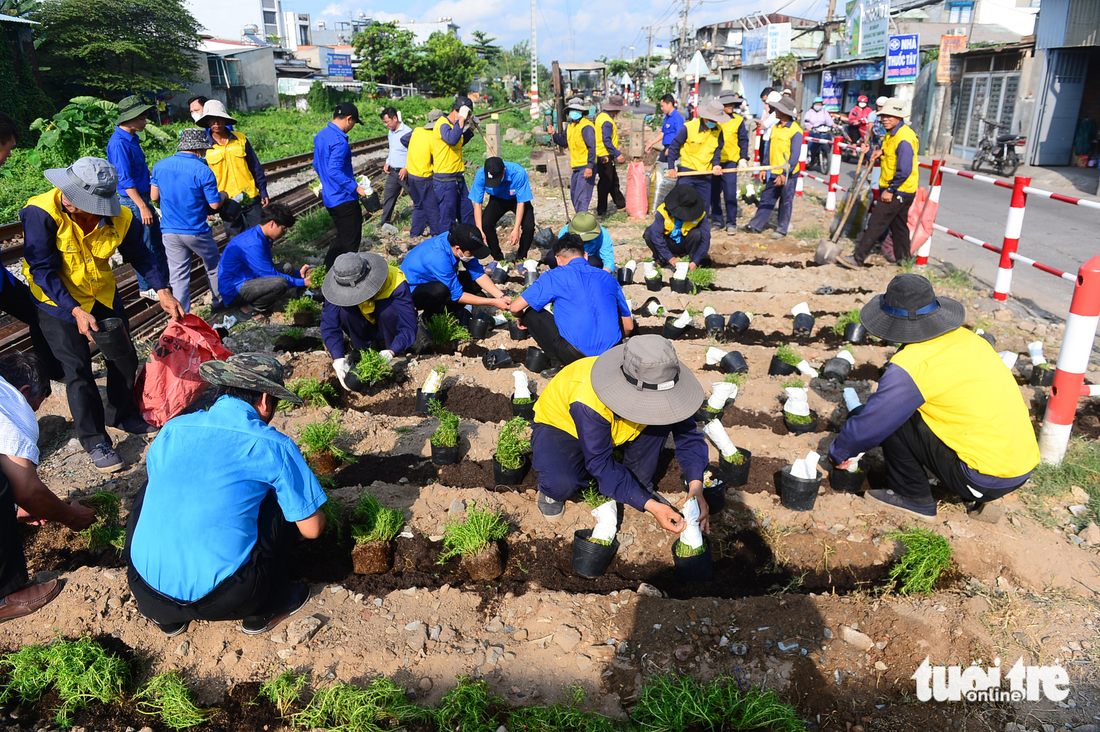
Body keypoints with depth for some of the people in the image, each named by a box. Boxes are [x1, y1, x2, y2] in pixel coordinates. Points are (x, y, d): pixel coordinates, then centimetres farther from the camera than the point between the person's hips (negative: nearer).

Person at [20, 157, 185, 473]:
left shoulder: (121, 218, -18)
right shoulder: (41, 213, -29)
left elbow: (140, 255, -1)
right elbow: (42, 269, -25)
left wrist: (162, 291, -12)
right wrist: (75, 310, -34)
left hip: (103, 295, 4)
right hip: (58, 301, -4)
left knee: (124, 358, 12)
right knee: (78, 371, -4)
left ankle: (122, 415, 36)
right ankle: (95, 441, 10)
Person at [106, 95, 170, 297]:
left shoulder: (132, 137, 11)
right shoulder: (118, 142, -19)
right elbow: (125, 180, -21)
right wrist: (142, 207, -23)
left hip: (143, 197, 10)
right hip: (133, 202, -10)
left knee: (157, 240, 19)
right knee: (143, 246, -1)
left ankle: (164, 276, 32)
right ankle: (147, 287, 10)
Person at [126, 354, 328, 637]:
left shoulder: (172, 429, 7)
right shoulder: (273, 446, -6)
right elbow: (312, 528, 1)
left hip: (146, 593, 5)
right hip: (220, 599, -4)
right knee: (283, 502, 10)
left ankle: (166, 617, 28)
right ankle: (264, 610, 19)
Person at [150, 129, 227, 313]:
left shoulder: (160, 166, 1)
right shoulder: (202, 170, -15)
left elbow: (154, 196, 10)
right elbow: (215, 204, -11)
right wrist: (223, 195, 10)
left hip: (170, 232, 4)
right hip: (196, 232, -4)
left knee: (178, 276, 6)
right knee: (214, 267, 19)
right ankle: (218, 301, 34)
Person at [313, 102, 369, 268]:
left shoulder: (320, 136, 10)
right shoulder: (340, 141, -21)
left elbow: (316, 164, 20)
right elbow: (335, 171, -29)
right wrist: (356, 187, -27)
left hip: (329, 197, 9)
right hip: (344, 198, -9)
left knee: (342, 237, 21)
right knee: (351, 241, 3)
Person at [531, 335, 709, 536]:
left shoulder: (657, 386, -26)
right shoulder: (589, 403, -42)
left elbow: (688, 434, -17)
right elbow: (600, 464, -34)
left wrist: (696, 486, -32)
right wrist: (650, 505, -38)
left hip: (616, 428, 5)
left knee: (664, 416, -23)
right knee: (561, 485, -37)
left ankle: (640, 483, -3)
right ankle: (551, 489, 2)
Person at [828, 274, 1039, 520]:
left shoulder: (912, 364, -17)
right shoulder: (967, 338, 7)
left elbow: (871, 423, -10)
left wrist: (838, 453, 9)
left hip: (987, 479, -8)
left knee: (895, 419, -4)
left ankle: (911, 496, 10)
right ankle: (979, 496, 19)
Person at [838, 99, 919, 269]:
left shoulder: (903, 137, -21)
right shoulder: (891, 134, 11)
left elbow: (905, 170, -26)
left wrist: (890, 190, -22)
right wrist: (882, 151, 7)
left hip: (899, 191, -11)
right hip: (896, 190, 11)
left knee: (876, 223, -10)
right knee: (898, 225, 18)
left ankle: (858, 258, -10)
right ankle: (903, 257, 30)